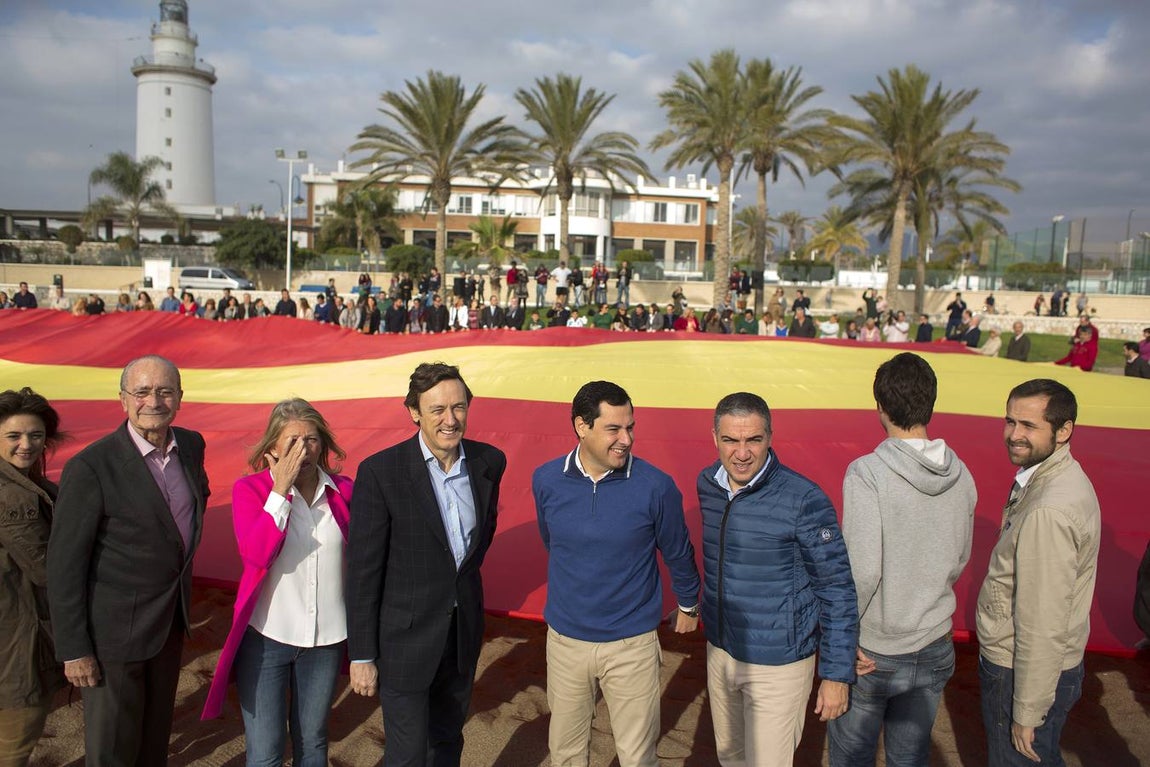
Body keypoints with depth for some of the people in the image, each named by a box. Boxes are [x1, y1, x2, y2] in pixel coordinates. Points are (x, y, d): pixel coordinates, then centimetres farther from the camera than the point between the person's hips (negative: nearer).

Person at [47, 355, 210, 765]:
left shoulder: (191, 445, -2)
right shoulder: (90, 466, -21)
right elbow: (64, 565, -17)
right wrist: (73, 650, -15)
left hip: (171, 621, 6)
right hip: (114, 629, -6)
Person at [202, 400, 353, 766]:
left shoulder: (342, 490, -2)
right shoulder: (250, 489, -8)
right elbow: (256, 555, -23)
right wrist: (280, 489, -24)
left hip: (326, 639, 2)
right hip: (266, 637, -2)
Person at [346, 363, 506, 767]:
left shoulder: (489, 462, -5)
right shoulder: (380, 472, -19)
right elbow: (363, 570, -14)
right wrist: (361, 655, -11)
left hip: (464, 630, 5)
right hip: (405, 636, -4)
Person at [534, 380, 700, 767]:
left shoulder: (656, 486, -17)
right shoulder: (546, 480, -10)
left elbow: (677, 552, 1)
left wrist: (688, 604, 15)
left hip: (632, 644, -2)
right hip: (565, 640, 2)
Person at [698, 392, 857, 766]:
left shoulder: (804, 500, -22)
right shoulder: (706, 484, -4)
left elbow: (837, 589, -15)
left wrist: (838, 674, -13)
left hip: (778, 664, -6)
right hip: (720, 651, 6)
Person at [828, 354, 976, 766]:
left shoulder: (866, 473, -22)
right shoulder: (961, 476, -4)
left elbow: (862, 570, -26)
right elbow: (958, 561, 7)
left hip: (871, 653, -5)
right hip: (934, 649, 5)